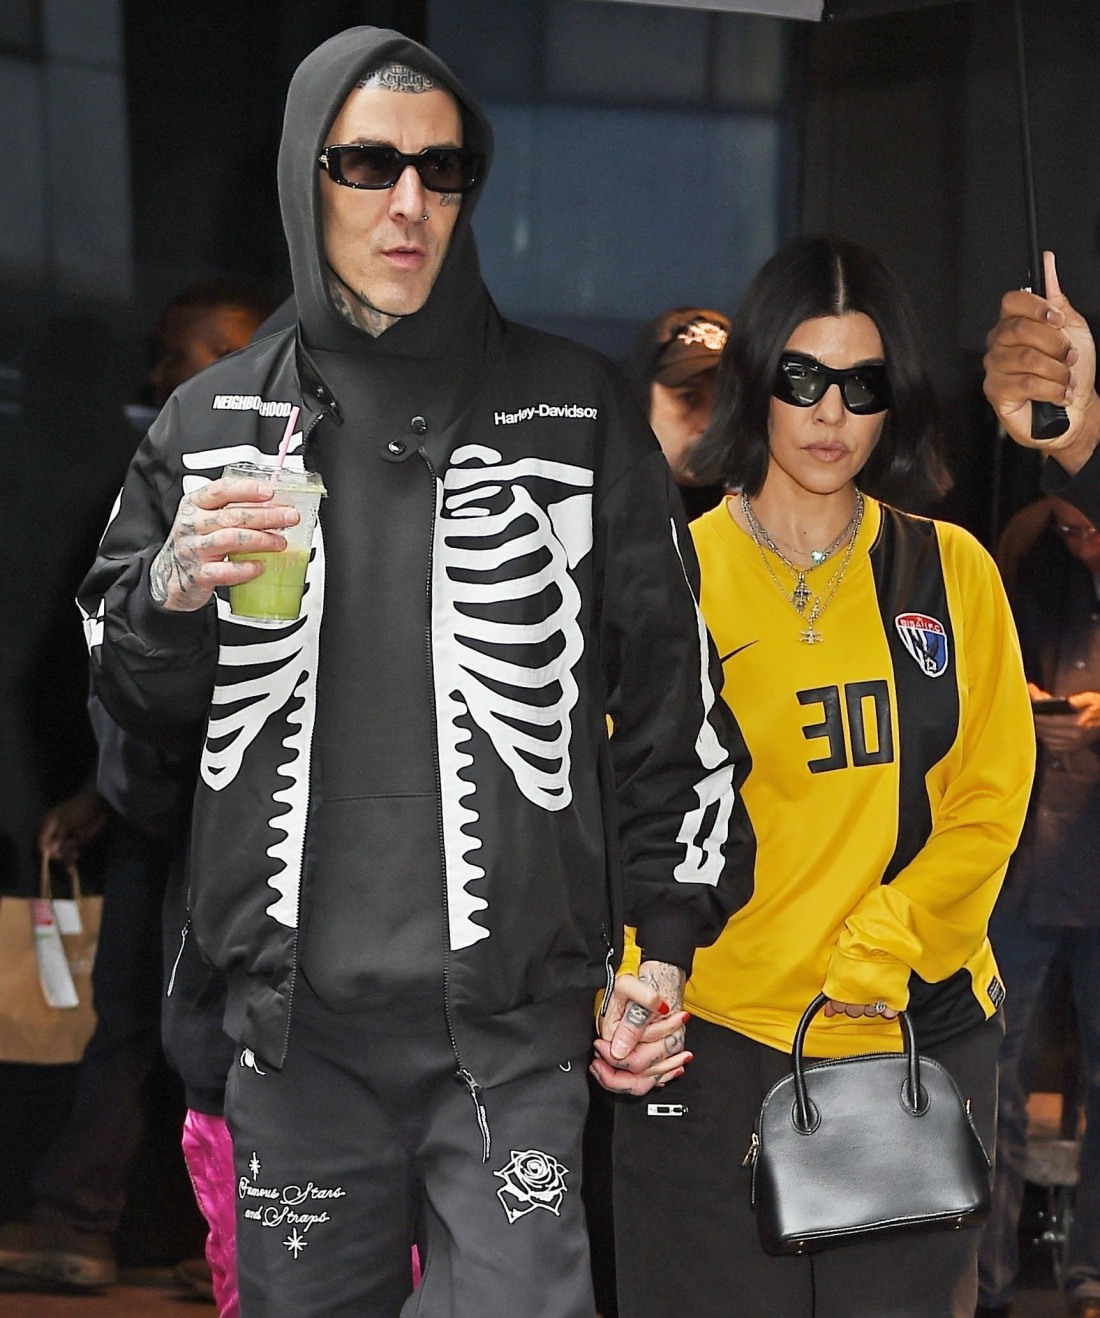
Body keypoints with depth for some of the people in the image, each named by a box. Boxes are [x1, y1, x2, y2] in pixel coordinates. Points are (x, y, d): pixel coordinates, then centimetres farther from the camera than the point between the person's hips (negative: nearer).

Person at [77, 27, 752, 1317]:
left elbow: (672, 698, 7)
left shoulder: (577, 412, 5)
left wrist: (661, 952, 4)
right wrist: (175, 592, -7)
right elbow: (129, 699, 15)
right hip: (297, 1016, 2)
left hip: (513, 1020, -2)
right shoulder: (214, 424, 9)